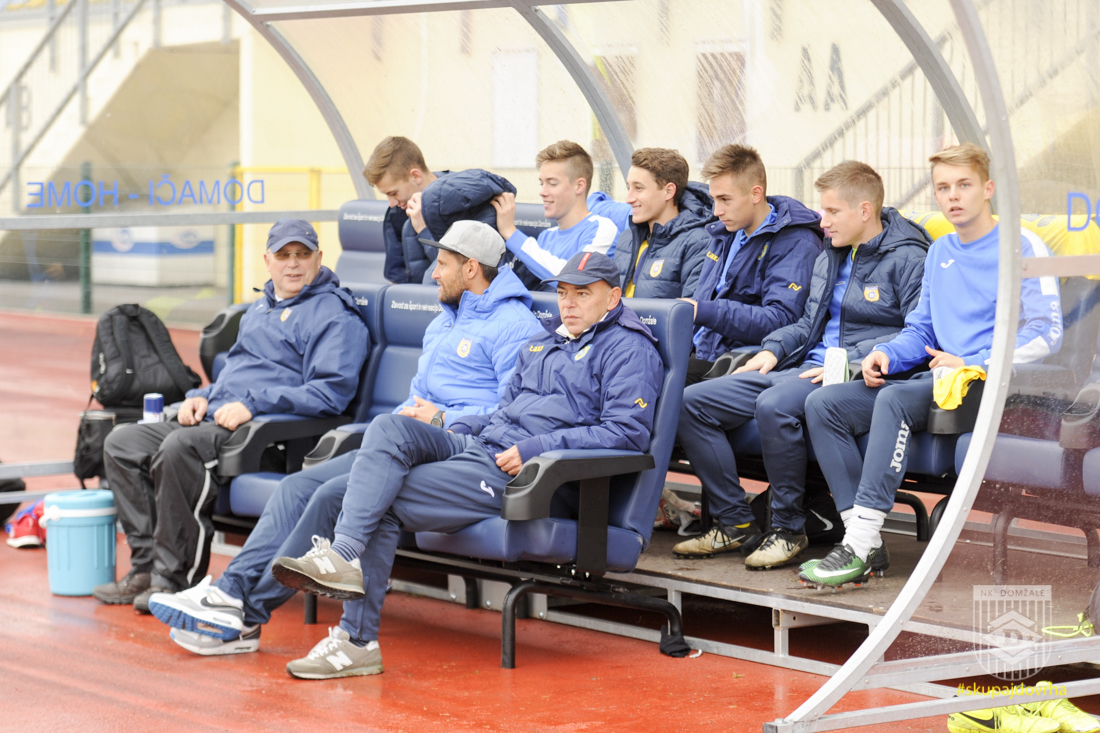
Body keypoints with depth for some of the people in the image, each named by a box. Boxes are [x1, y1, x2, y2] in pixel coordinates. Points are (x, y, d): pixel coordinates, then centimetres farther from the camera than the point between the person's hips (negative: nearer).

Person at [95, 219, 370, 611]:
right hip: (214, 422, 10)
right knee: (122, 442, -2)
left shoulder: (334, 314, -3)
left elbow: (330, 393, -15)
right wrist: (201, 397, 13)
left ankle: (177, 578, -25)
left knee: (179, 448, -34)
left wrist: (253, 404, -20)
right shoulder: (258, 310, 26)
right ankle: (147, 563, -7)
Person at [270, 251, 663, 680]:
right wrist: (455, 431, 13)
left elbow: (629, 432, -13)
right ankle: (343, 556, -26)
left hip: (518, 477, -8)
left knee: (382, 502, -19)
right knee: (390, 428, -19)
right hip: (477, 445, 8)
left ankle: (358, 640, -18)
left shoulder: (629, 349, 0)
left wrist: (537, 448, -17)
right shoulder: (542, 345, 28)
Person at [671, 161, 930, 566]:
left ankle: (788, 529, -21)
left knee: (774, 405, -38)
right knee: (690, 402, -5)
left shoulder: (908, 259, -5)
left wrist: (850, 361, -22)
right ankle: (735, 523, -4)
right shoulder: (830, 258, 22)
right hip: (806, 367, 9)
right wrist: (773, 349, 11)